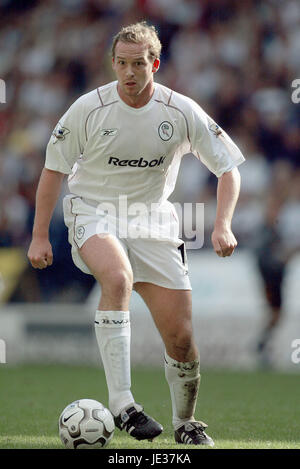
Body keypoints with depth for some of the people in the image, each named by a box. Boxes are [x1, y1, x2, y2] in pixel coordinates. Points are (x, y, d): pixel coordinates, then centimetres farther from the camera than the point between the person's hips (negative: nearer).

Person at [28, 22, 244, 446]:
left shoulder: (182, 112, -8)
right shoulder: (89, 109, -11)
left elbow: (228, 168, -1)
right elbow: (54, 168, 0)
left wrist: (223, 226, -16)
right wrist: (40, 236, -2)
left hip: (152, 220, 2)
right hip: (93, 214, -2)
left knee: (181, 338, -2)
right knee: (117, 276, -38)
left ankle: (186, 424, 26)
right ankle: (121, 403, -38)